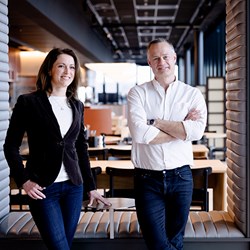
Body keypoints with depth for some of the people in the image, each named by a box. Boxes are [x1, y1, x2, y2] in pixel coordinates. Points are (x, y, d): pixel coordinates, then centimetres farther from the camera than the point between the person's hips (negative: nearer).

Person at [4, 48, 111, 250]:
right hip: (43, 188, -4)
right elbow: (11, 146, -2)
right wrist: (23, 180, -12)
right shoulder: (28, 102, -5)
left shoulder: (77, 105, 9)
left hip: (74, 186, 5)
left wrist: (90, 186, 13)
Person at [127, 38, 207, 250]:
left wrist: (155, 122, -14)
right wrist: (182, 128, -11)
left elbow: (197, 131, -16)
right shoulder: (138, 93, 0)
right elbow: (140, 133, -16)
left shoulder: (193, 94, 2)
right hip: (148, 179, -1)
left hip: (181, 177, 2)